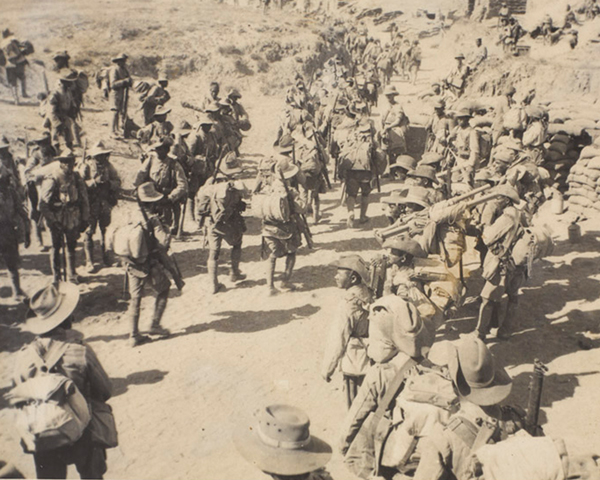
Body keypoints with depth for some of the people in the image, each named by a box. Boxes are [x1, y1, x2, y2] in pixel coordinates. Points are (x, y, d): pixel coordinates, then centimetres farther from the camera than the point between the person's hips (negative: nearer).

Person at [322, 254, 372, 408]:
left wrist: (327, 368, -7)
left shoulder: (348, 306, -26)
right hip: (370, 360, 7)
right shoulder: (369, 295, -6)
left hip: (353, 364, -7)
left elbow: (337, 342, -19)